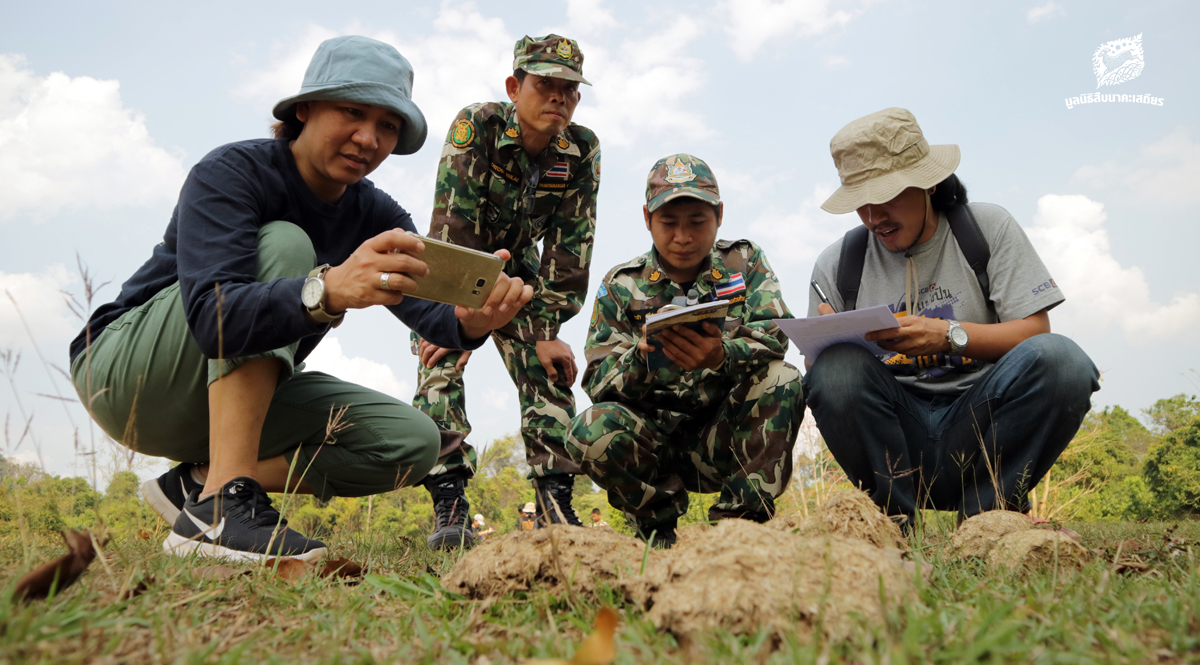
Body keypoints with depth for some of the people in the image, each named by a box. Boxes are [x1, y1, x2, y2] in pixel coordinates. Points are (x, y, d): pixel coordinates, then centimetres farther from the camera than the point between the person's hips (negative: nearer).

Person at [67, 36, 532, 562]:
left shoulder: (376, 217, -2)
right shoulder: (230, 173, -21)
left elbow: (425, 301, -19)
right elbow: (212, 317, -38)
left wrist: (470, 320, -43)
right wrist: (327, 289, -56)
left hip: (234, 395, 6)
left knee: (412, 442, -11)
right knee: (281, 245, -30)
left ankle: (198, 481, -6)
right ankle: (223, 502, -35)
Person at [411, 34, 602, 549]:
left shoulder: (582, 151, -16)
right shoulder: (476, 126, -27)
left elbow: (569, 248, -15)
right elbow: (455, 227, -32)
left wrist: (548, 330, -18)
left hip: (516, 270, 3)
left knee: (550, 373, -10)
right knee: (441, 364, -21)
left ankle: (556, 507, -7)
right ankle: (449, 507, -20)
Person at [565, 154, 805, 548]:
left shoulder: (744, 262, 5)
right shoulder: (622, 286, 3)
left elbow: (776, 335, -12)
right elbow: (598, 381, -7)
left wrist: (723, 355, -35)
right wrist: (643, 357, -31)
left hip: (724, 440, 0)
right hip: (654, 441, 0)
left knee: (782, 382, -27)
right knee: (591, 431, -29)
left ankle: (740, 517, -15)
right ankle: (659, 522, -2)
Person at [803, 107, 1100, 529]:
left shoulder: (989, 227, 5)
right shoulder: (837, 264, 6)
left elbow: (1035, 331, -3)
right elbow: (817, 371, 4)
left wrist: (948, 335, -20)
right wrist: (832, 343, -20)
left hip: (980, 417, 0)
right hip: (895, 437, 0)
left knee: (1058, 360, -29)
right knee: (836, 368, -30)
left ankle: (984, 513, -11)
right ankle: (897, 517, -13)